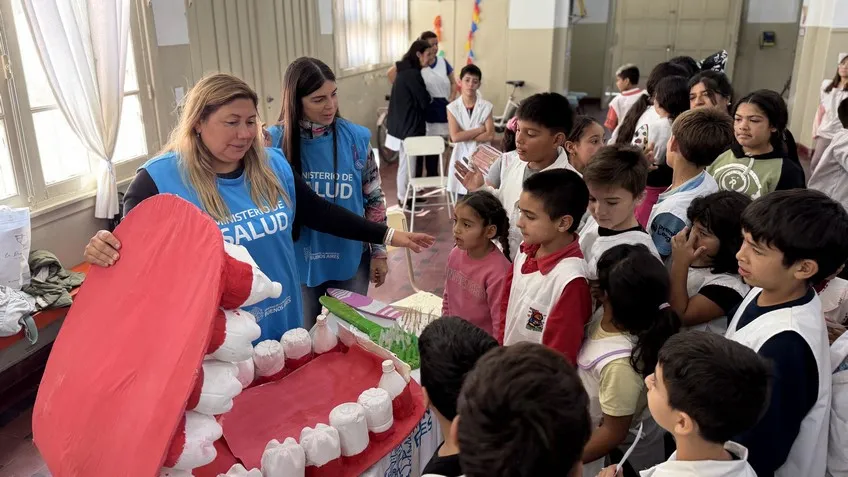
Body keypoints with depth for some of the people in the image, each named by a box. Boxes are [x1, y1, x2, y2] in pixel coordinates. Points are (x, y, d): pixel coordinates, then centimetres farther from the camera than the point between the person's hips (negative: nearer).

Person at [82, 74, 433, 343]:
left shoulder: (273, 164, -1)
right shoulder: (159, 179, -16)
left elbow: (318, 212, 6)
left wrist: (386, 235, 5)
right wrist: (105, 252, -36)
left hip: (282, 326, 5)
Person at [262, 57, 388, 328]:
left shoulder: (357, 138, -9)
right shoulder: (274, 142, -12)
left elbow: (374, 198, 0)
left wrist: (379, 251, 2)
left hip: (351, 259, 1)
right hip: (298, 262, 0)